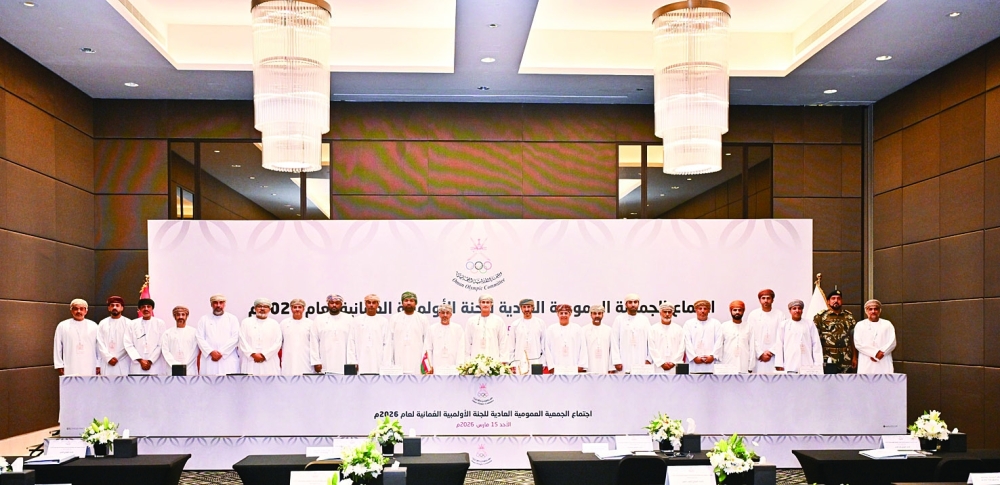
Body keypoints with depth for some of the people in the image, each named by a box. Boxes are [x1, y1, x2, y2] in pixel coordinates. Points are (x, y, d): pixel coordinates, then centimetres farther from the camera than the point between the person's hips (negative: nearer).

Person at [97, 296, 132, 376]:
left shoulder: (128, 323, 3)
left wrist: (116, 358, -8)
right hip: (106, 363, 2)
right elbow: (100, 343, 5)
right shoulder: (103, 323, 11)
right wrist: (109, 358, -7)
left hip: (123, 364, -2)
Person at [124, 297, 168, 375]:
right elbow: (128, 345, 4)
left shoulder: (160, 323, 5)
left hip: (156, 367, -1)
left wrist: (150, 361, -6)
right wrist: (140, 360, -6)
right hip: (137, 367, 1)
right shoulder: (132, 324, 10)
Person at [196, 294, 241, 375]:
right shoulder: (204, 319, 14)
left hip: (228, 358, -1)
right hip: (208, 360, 1)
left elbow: (235, 338, 2)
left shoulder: (232, 319, 11)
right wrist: (211, 352, -9)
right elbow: (200, 339, 5)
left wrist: (221, 352, -8)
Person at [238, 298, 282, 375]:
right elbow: (243, 341, 3)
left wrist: (264, 355, -8)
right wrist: (253, 354, -9)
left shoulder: (274, 324, 12)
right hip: (250, 362, 0)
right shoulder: (246, 322, 12)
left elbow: (278, 343, 3)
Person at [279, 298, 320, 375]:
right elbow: (278, 342, 14)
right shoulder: (284, 323, 9)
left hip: (305, 362, -1)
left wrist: (316, 362, -1)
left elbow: (314, 343, 3)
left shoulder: (310, 323, 5)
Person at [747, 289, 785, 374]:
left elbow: (780, 338, 1)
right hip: (758, 357, 0)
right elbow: (752, 338, 3)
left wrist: (771, 351, -8)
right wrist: (761, 354, -5)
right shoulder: (753, 315, 6)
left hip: (775, 356, 0)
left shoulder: (780, 315, 5)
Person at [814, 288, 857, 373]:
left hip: (846, 360, 4)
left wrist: (855, 357, 7)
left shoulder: (849, 317, 12)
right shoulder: (820, 317, 1)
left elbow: (853, 339, 13)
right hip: (828, 360, -4)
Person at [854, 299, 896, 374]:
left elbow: (892, 342, 3)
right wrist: (875, 352, -13)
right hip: (866, 365, -1)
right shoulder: (860, 325, 10)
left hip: (884, 365, 1)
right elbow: (858, 343, -3)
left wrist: (881, 353, -13)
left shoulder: (887, 324, 14)